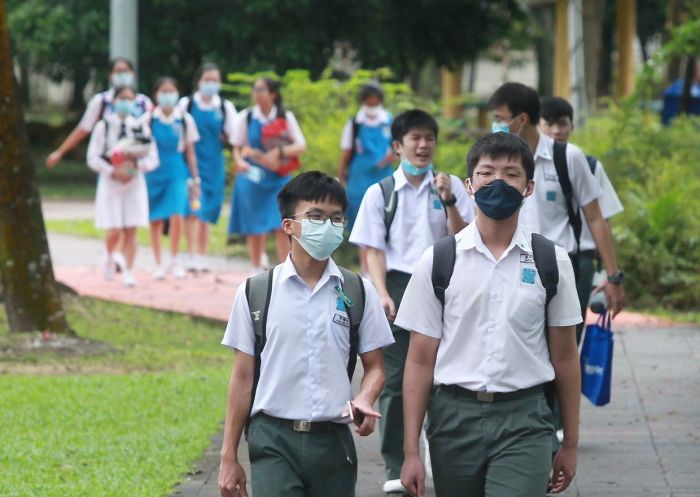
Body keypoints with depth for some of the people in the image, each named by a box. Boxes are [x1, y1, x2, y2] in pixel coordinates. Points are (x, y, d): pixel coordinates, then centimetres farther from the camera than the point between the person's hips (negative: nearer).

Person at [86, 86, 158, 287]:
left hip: (135, 183, 1)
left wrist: (136, 165, -16)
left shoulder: (141, 127, 4)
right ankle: (110, 258, 24)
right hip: (110, 183, -1)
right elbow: (93, 158, -3)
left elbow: (153, 158, 4)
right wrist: (113, 171, -16)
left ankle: (128, 271, 4)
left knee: (131, 230, -2)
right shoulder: (103, 127, 0)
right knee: (114, 231, -6)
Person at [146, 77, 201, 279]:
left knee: (176, 215, -16)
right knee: (156, 220, 5)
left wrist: (195, 180, 8)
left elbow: (190, 152, 7)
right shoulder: (149, 119, 0)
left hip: (177, 174, -1)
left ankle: (175, 261, -1)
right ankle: (158, 264, 17)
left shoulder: (185, 120, 2)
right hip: (154, 173, 1)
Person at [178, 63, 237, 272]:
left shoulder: (225, 107, 7)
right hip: (191, 162, -3)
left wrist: (226, 137, -14)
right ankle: (192, 256, -19)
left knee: (208, 213, 8)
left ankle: (202, 257, 16)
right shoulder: (186, 104, 2)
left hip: (214, 165, 3)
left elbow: (234, 137, 6)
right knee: (193, 210, -15)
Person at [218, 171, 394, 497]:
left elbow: (374, 367, 9)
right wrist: (229, 457, 4)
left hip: (332, 442, 2)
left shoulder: (358, 293, 6)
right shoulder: (255, 293, 3)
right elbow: (243, 376, 5)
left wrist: (364, 400, -15)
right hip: (273, 441, -2)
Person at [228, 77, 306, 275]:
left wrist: (280, 152, -20)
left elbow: (301, 146, -4)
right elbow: (238, 148, 6)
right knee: (254, 229, 4)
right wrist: (240, 162, -16)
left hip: (278, 178, 0)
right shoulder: (246, 117, 2)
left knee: (282, 227, -9)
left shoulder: (285, 118, 2)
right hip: (252, 179, 0)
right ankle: (256, 270, 19)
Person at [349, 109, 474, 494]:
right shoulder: (381, 193, 3)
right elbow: (374, 250, 0)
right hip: (399, 288, -1)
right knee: (395, 380, 0)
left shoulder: (450, 186, 5)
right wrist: (383, 295, -12)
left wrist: (449, 202, -13)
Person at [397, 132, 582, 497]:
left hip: (523, 419, -1)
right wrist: (411, 452, -2)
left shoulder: (551, 261, 4)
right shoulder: (437, 261, 3)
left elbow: (564, 355, 10)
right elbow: (420, 359, 2)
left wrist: (570, 443, 12)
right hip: (454, 416, 1)